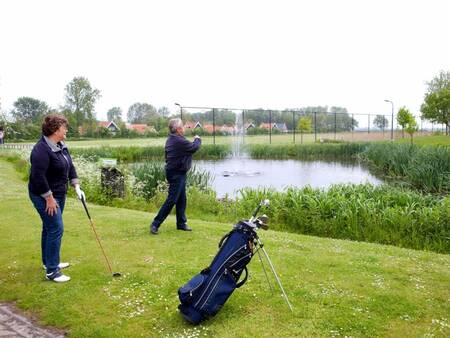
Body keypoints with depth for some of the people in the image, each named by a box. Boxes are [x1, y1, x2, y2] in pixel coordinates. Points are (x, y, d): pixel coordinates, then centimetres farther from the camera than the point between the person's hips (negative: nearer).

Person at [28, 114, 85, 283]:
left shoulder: (61, 146, 6)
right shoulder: (41, 149, -23)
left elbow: (70, 166, 13)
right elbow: (38, 176, -26)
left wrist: (77, 187, 6)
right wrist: (49, 198, -22)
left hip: (58, 194, 9)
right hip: (45, 196, -9)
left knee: (50, 228, 19)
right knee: (56, 229, -9)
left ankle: (48, 261, 33)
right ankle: (51, 271, 0)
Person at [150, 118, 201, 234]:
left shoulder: (171, 139, 10)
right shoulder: (179, 141, -21)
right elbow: (194, 147, -10)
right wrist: (198, 139, 7)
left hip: (177, 173, 10)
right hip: (176, 174, -10)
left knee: (181, 199, 15)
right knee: (171, 200, -6)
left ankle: (181, 223, 23)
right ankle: (155, 224, -1)